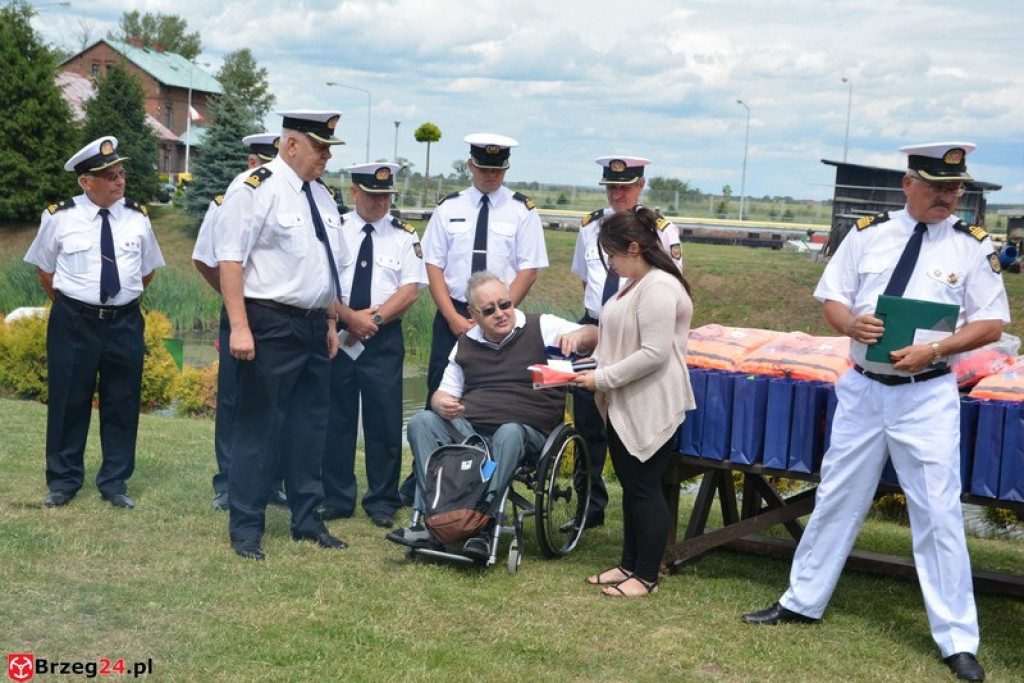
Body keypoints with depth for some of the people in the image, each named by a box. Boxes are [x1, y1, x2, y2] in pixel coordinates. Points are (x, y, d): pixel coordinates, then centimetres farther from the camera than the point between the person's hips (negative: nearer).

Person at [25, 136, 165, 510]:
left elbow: (147, 269, 14)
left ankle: (115, 482, 21)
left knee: (122, 405, 8)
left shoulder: (138, 218, 1)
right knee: (68, 402, 6)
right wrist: (69, 305, 7)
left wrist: (124, 299, 11)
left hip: (125, 323, 2)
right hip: (73, 322, -2)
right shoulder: (60, 217, -6)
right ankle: (63, 480, 21)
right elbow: (44, 268, 7)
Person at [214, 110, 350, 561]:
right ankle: (245, 527, 10)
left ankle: (306, 520, 25)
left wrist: (331, 323, 17)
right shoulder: (256, 189, -11)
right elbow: (230, 258, -16)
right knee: (258, 426, -1)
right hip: (271, 325, -8)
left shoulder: (321, 195, 14)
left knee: (310, 425, 14)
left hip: (313, 326, 8)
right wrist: (239, 327, -21)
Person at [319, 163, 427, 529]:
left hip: (384, 339, 0)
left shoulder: (404, 235, 6)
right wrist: (350, 317, -13)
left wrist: (374, 316, -11)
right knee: (336, 419, 5)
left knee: (384, 421, 1)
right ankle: (336, 498, 16)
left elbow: (410, 289, -1)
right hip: (338, 335, 0)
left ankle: (382, 502, 12)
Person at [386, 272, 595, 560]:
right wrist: (441, 404, -5)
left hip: (525, 431, -4)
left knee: (509, 433, -39)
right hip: (466, 427, 4)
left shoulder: (542, 328, 5)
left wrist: (578, 336, -28)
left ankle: (482, 526, -35)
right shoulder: (466, 344, 19)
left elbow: (595, 336, -3)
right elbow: (444, 393, 21)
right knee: (422, 422, -21)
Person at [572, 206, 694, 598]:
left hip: (650, 409, -10)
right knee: (629, 485, 16)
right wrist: (597, 364, 6)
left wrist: (603, 379, -19)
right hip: (625, 406, 10)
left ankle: (647, 576, 9)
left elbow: (654, 353, -25)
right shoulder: (635, 285, 13)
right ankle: (629, 564, 28)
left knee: (645, 488, -1)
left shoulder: (659, 288, -19)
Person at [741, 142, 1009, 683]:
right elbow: (831, 299, 6)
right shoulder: (867, 234, 3)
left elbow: (991, 324, -3)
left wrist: (933, 350, -18)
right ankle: (802, 602, 28)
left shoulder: (973, 247, -2)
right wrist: (850, 323, -17)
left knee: (938, 513, -1)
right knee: (836, 499, 13)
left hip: (928, 396, -2)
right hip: (863, 389, 3)